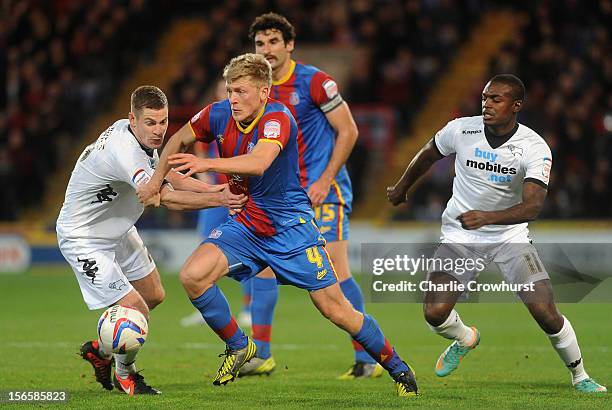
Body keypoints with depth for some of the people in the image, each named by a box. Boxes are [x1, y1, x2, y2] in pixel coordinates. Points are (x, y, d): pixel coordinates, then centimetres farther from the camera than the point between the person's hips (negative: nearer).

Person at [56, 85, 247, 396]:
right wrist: (220, 200, -40)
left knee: (153, 295, 19)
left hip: (117, 230, 10)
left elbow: (170, 178, 2)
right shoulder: (123, 152, -35)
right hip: (83, 239, -10)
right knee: (136, 311, -14)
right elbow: (168, 199, -39)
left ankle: (100, 349, 38)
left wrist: (216, 189, -11)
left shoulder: (127, 130, -5)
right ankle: (124, 374, 15)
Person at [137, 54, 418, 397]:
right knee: (193, 276, -18)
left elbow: (258, 162, -42)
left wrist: (207, 164, -53)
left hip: (291, 224, -5)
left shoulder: (278, 118, -23)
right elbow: (180, 139, 15)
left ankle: (398, 368, 14)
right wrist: (157, 179, 5)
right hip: (246, 223, 5)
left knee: (335, 309, -5)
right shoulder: (219, 115, -5)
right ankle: (239, 347, 4)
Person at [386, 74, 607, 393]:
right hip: (459, 235, 2)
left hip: (509, 235, -1)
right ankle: (465, 339, 23)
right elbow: (427, 155, 11)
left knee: (546, 312, -14)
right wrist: (402, 188, 27)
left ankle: (579, 376, 13)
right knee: (435, 313, -15)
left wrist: (487, 217, -46)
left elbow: (532, 207, -30)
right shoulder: (460, 130, -12)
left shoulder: (535, 149, -19)